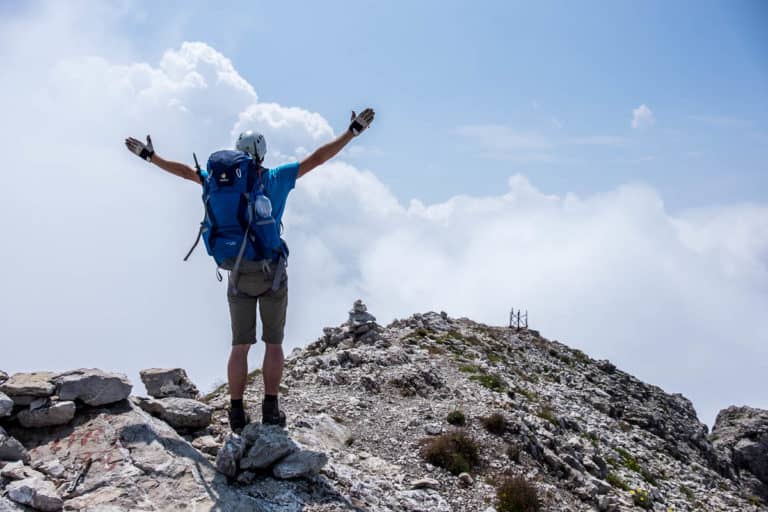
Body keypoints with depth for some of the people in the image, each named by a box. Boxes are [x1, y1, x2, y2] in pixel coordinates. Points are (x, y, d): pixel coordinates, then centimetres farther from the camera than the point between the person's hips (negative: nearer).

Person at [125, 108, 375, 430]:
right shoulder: (277, 178, 0)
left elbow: (186, 171, 16)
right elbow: (317, 159, 0)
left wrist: (150, 156, 29)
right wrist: (353, 131, 5)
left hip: (238, 275, 2)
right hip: (272, 273, -2)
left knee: (240, 346, 7)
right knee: (274, 344, 6)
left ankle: (237, 413, 4)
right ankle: (270, 410, 4)